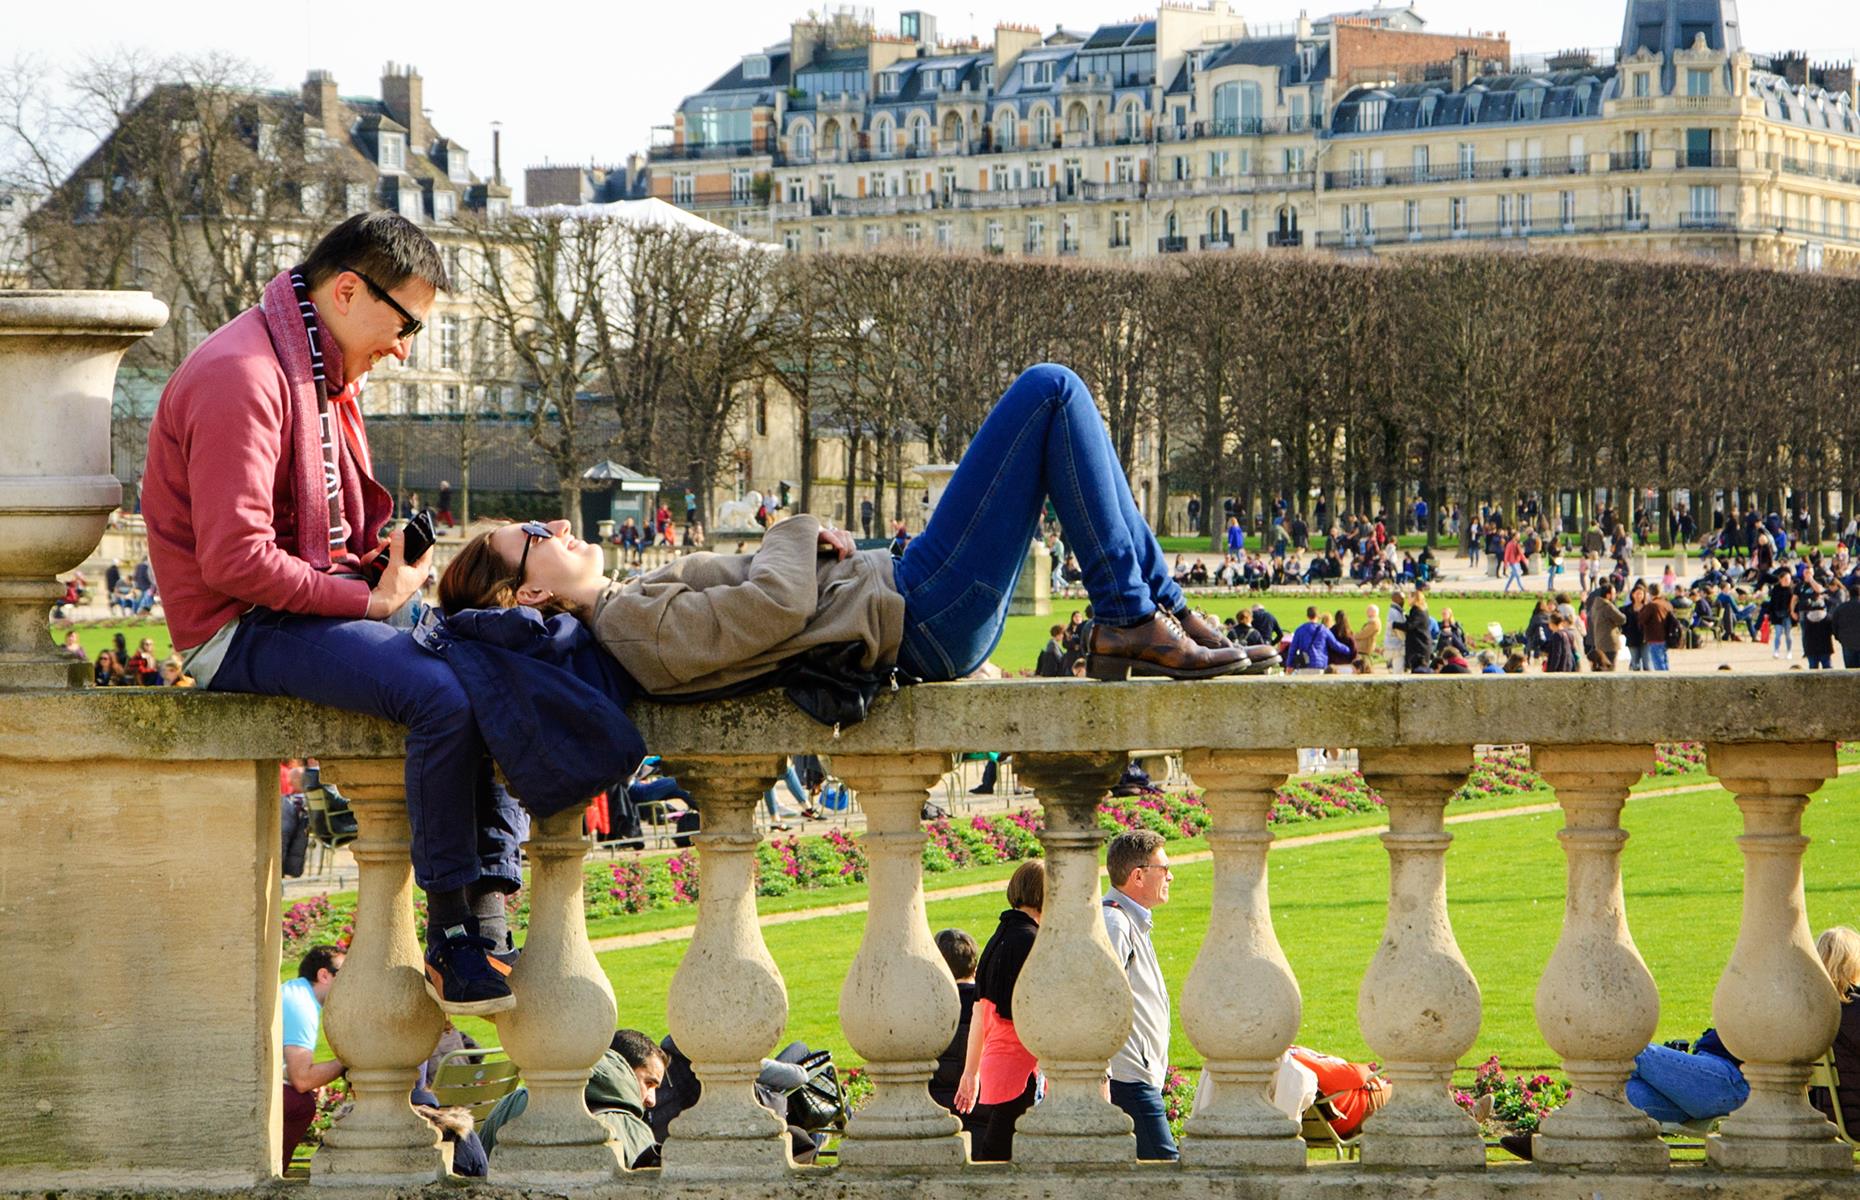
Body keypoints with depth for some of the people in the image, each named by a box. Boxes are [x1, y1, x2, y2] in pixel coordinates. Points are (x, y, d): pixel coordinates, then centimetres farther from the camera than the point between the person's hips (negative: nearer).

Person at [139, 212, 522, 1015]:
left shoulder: (326, 376, 16)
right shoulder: (242, 376, -17)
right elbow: (235, 560, -24)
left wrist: (390, 562, 1)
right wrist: (369, 598, -18)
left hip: (323, 602, 10)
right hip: (240, 630, -10)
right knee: (441, 694, -29)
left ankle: (490, 912, -8)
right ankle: (451, 941, -19)